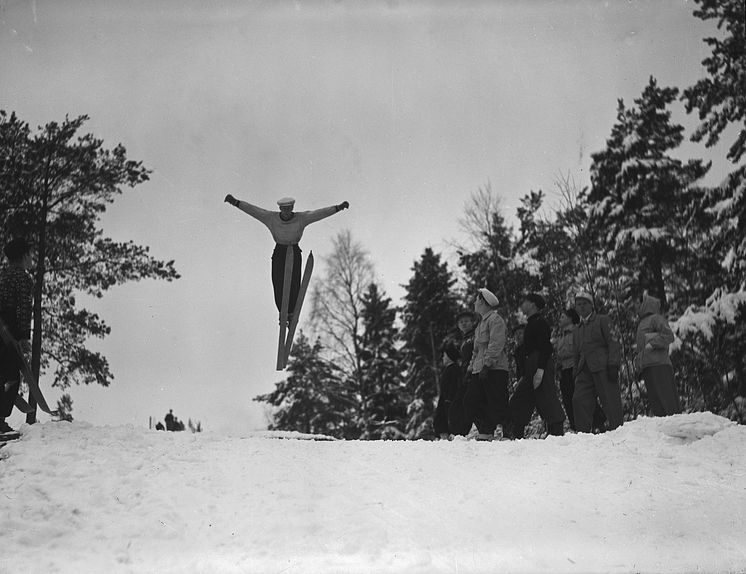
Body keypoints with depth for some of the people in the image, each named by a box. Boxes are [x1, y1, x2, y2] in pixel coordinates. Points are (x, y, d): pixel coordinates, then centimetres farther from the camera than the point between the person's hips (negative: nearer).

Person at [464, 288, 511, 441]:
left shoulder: (495, 320, -7)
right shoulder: (482, 322, 23)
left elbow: (496, 345, -18)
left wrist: (487, 364, -24)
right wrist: (471, 368, 21)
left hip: (494, 369, -10)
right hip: (479, 370, 10)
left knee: (497, 404, -9)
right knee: (470, 401, 2)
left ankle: (510, 432, -2)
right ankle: (485, 433, 5)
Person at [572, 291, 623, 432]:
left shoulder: (602, 320, 8)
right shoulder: (579, 329, 27)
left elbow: (613, 342, -2)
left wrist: (613, 364, -14)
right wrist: (575, 372, 17)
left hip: (603, 366, -6)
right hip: (585, 370, 6)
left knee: (610, 401, -8)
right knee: (579, 400, -9)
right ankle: (583, 433, -8)